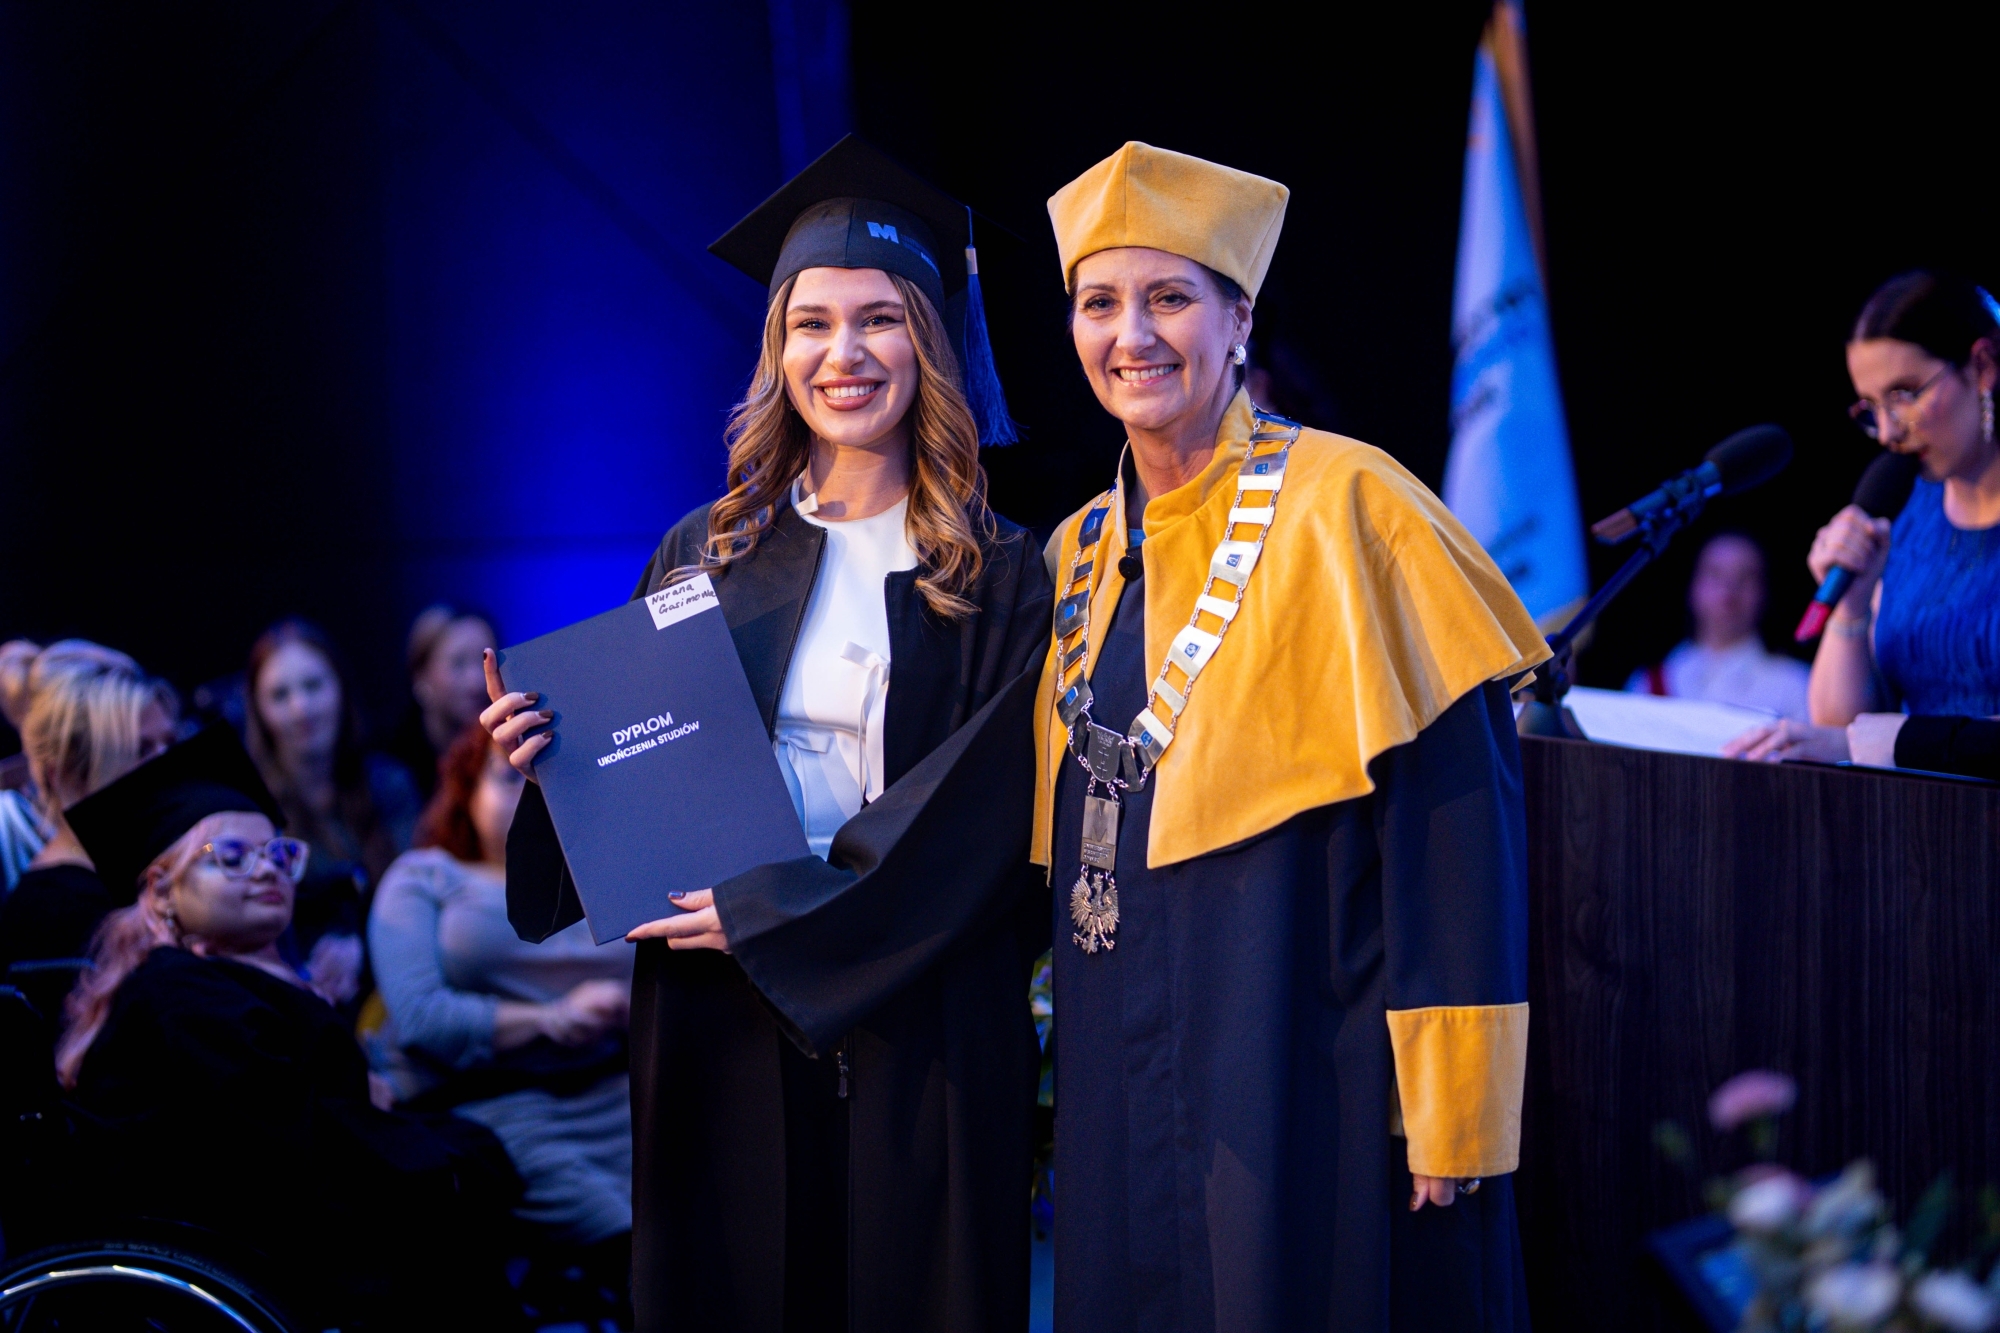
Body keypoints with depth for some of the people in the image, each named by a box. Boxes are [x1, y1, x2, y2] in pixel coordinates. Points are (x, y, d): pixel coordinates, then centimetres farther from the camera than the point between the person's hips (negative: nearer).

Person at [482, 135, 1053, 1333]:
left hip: (914, 1026, -2)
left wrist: (770, 917, -15)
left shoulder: (996, 579, 0)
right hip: (724, 1025, 3)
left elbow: (984, 811, -9)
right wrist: (547, 749, -8)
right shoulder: (709, 556, 9)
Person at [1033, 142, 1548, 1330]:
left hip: (1306, 1083, -7)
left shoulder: (1342, 509, -11)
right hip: (1130, 1087, 7)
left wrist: (1453, 1114, -19)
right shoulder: (1085, 552, 11)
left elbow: (1455, 823, -16)